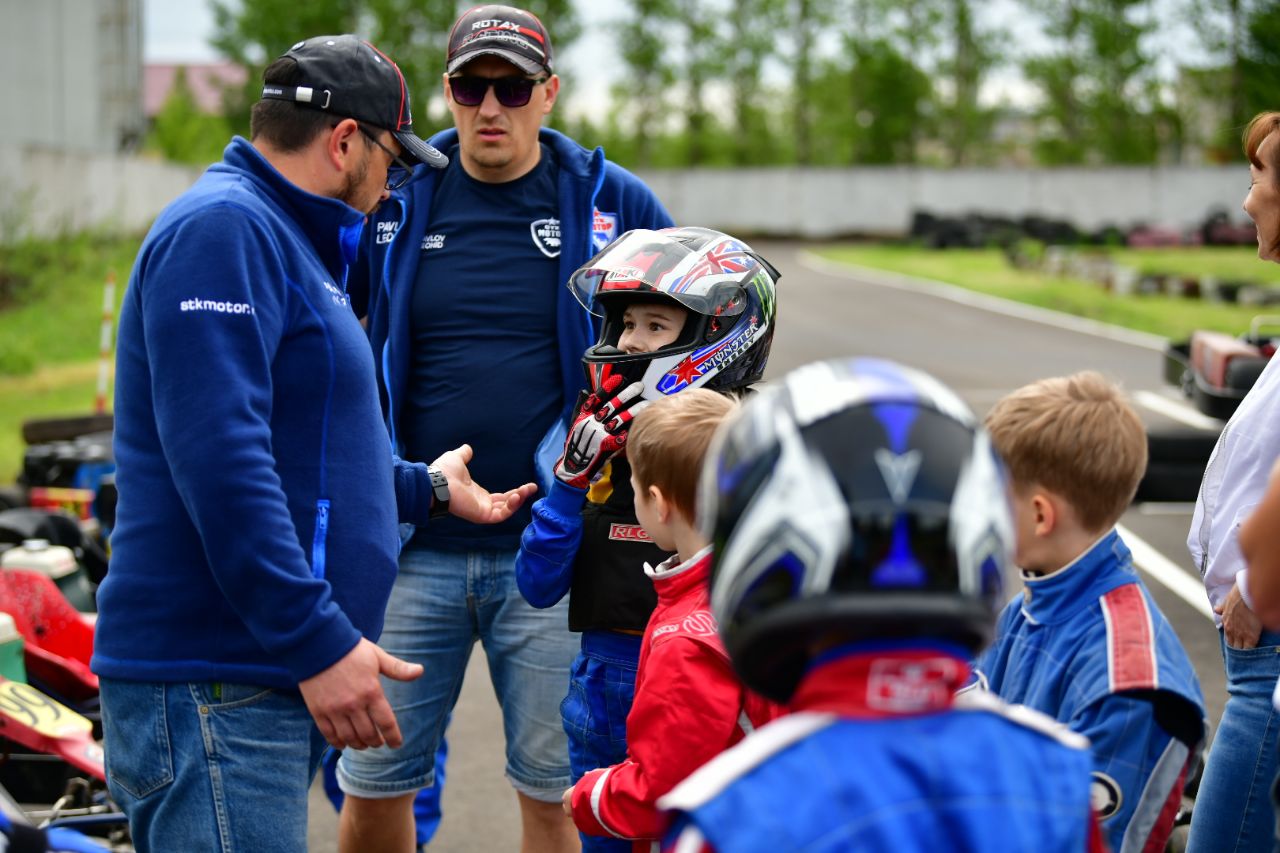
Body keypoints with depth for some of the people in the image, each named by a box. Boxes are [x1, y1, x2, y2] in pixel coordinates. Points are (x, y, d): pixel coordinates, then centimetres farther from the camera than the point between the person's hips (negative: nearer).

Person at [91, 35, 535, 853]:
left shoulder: (281, 237, 21)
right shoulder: (222, 228, -13)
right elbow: (219, 461, -23)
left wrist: (426, 487, 40)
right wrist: (318, 642, -24)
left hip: (271, 679, 11)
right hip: (213, 690, -11)